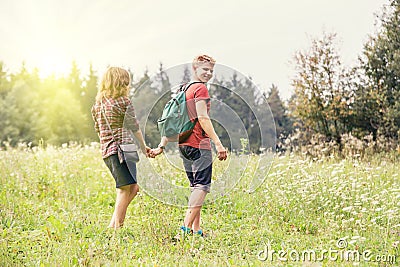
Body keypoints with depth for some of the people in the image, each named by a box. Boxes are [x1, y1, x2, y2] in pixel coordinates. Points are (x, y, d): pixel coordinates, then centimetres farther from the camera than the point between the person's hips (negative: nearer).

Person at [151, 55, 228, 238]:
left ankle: (196, 230, 14)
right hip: (199, 145, -9)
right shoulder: (200, 88, -7)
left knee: (195, 186, 15)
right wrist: (218, 143, -23)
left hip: (184, 145, 9)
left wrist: (161, 146, 20)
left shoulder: (183, 89, 19)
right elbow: (203, 118, -19)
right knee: (202, 185, -10)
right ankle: (186, 228, -20)